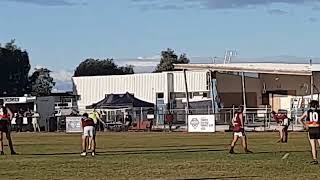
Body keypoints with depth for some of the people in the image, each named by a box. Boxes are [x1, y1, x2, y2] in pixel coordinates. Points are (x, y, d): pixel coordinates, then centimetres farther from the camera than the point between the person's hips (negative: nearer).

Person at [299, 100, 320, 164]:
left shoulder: (307, 112, 5)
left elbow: (300, 119, 7)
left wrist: (305, 126, 11)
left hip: (311, 130, 2)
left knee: (313, 146, 5)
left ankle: (315, 159, -1)